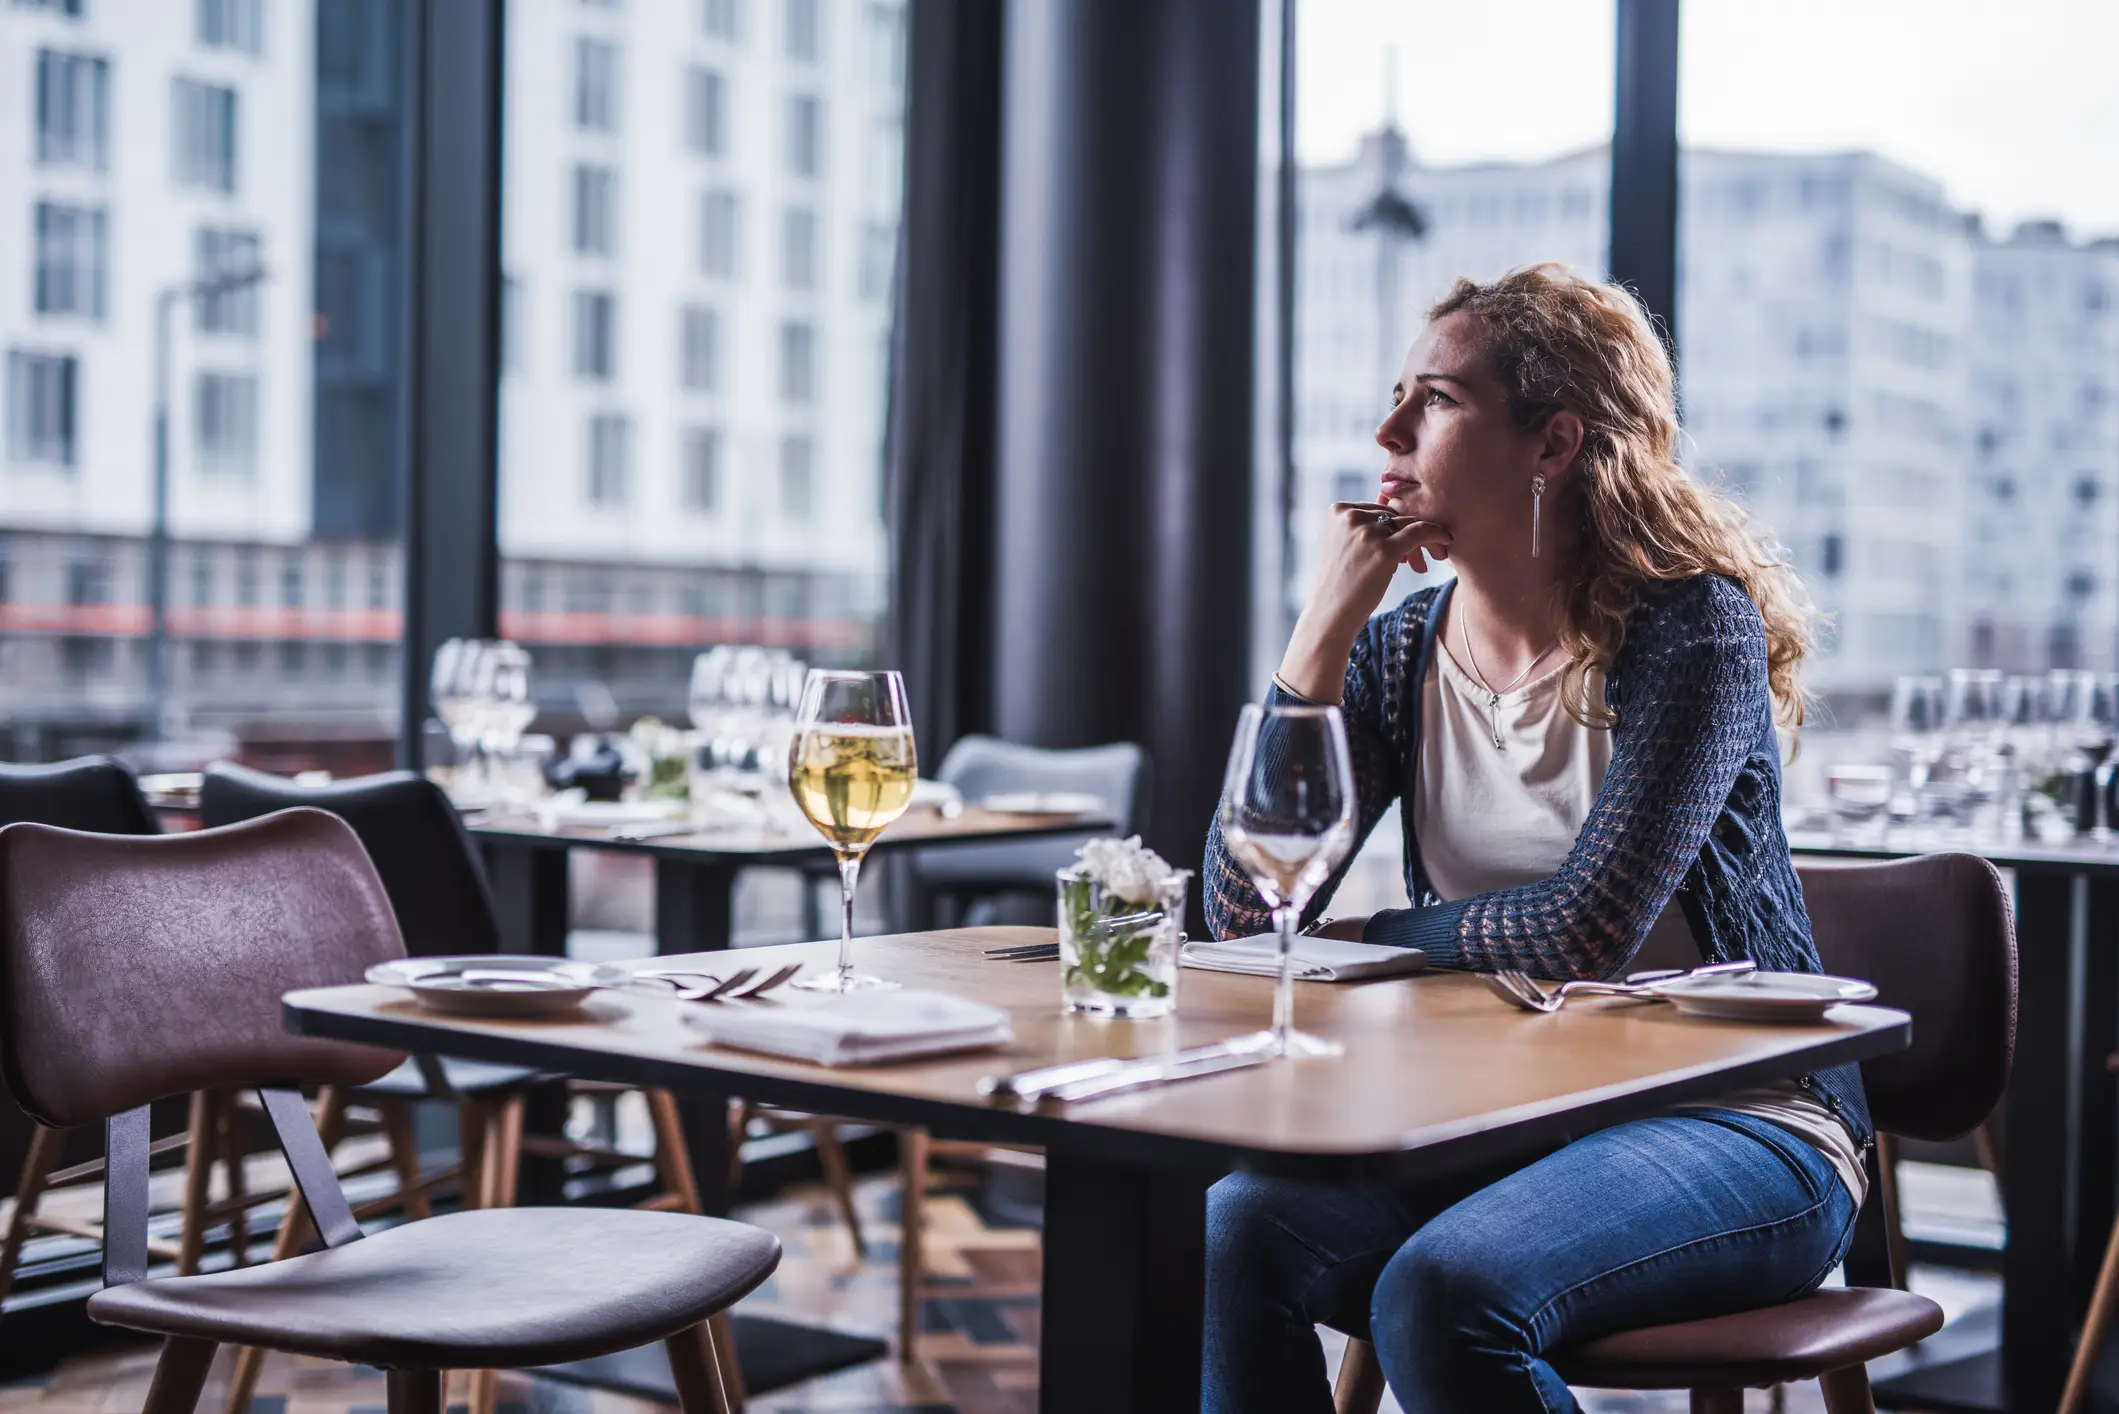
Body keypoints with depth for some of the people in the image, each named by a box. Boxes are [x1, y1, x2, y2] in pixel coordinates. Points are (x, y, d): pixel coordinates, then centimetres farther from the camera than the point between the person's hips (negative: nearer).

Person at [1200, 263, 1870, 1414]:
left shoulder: (1694, 629, -10)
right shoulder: (1401, 651, 5)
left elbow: (1587, 931, -20)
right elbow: (1245, 916, -5)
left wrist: (1368, 940, -5)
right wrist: (1322, 630, -9)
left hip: (1736, 1125, -5)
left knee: (1442, 1290, -31)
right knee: (1234, 1232, -22)